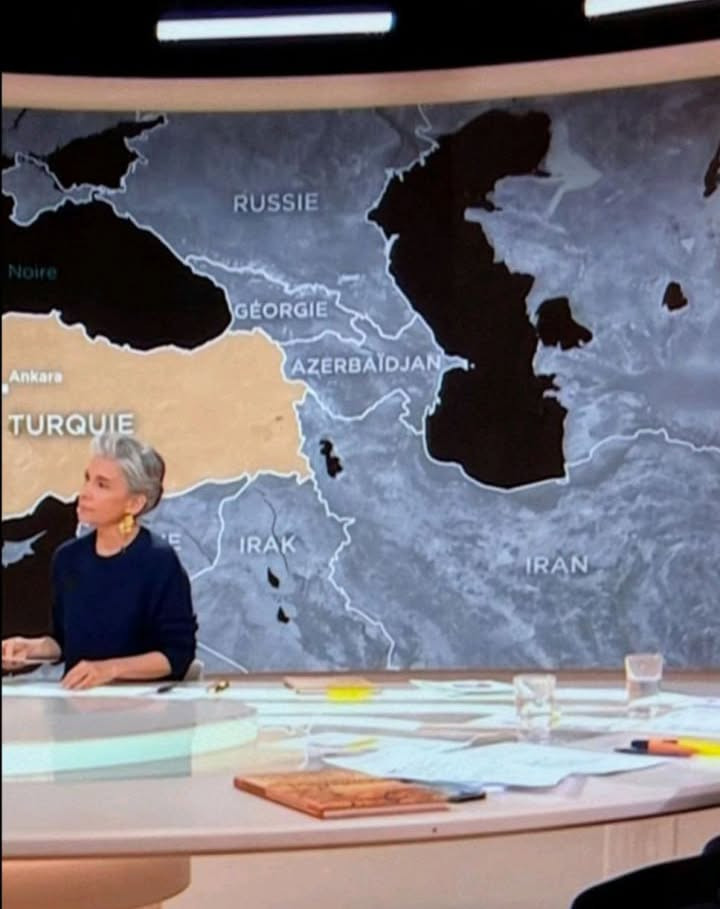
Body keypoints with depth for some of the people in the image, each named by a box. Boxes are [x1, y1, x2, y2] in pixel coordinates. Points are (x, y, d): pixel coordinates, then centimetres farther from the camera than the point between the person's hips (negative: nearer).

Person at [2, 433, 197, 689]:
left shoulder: (160, 562, -10)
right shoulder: (68, 557, 6)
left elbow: (177, 654, -10)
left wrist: (111, 669, -20)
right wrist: (32, 647, -1)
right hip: (79, 698, 4)